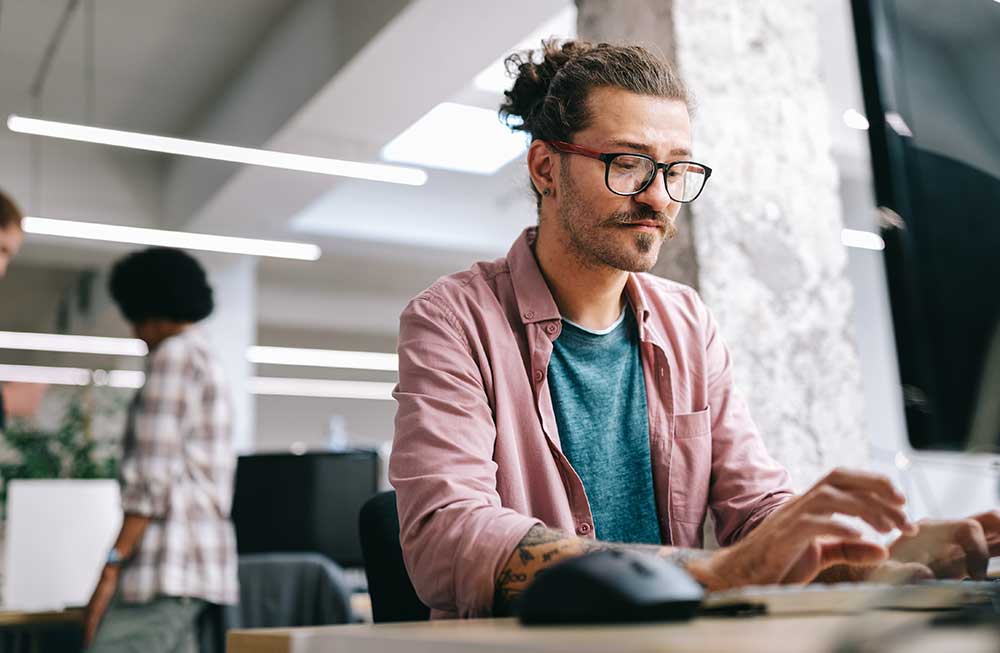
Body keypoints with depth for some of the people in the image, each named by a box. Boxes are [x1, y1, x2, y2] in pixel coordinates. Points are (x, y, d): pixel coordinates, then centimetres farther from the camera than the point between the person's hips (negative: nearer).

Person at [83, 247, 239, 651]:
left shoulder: (173, 355, -6)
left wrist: (112, 566, -14)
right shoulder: (207, 361, 23)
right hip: (201, 561, 10)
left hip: (169, 561, -10)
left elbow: (153, 476, -15)